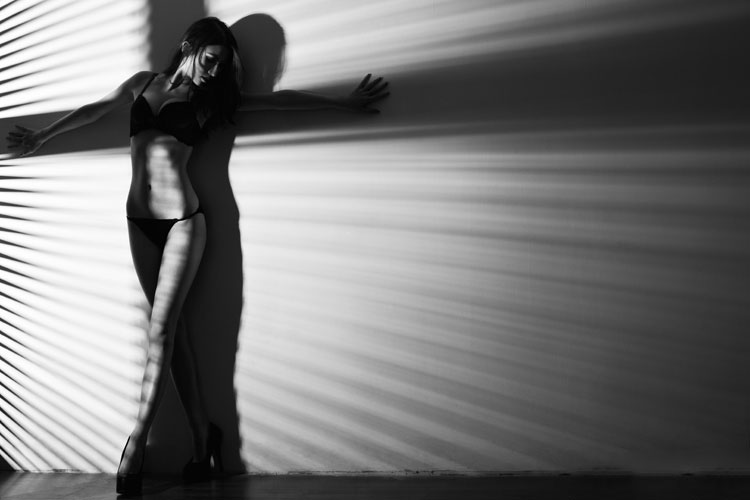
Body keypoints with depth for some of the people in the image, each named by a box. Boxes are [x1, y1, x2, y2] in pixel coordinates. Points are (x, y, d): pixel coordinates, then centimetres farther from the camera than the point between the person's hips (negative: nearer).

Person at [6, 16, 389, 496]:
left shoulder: (210, 99, 5)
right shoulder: (143, 83, 12)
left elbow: (280, 99, 4)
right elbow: (94, 110, 19)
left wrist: (344, 102, 3)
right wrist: (42, 136, 19)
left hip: (182, 220, -3)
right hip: (140, 221, 3)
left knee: (161, 331, -7)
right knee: (172, 329, 5)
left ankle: (136, 445, -3)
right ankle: (203, 433, 12)